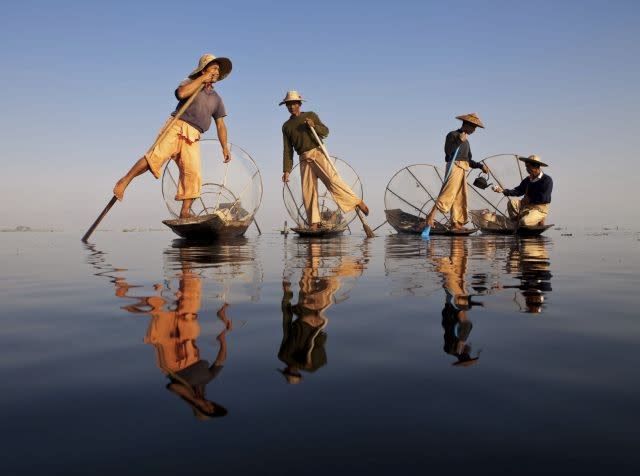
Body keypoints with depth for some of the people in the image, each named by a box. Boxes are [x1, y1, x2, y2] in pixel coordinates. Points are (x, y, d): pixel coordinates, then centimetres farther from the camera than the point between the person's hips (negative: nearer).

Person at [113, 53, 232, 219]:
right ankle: (125, 181, -10)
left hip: (192, 138, 4)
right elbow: (181, 93, -12)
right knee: (156, 157, -22)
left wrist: (225, 147, 12)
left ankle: (185, 212, -9)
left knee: (193, 173, -11)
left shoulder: (216, 99, 25)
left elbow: (220, 125, 23)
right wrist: (203, 79, -5)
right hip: (177, 127, -4)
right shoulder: (190, 83, 13)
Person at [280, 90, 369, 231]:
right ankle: (314, 224, 1)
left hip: (317, 153, -3)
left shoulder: (311, 115, 11)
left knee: (332, 180, -21)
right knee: (308, 191, -3)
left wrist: (314, 126, -14)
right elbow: (287, 150, 12)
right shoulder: (286, 126, 16)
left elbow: (325, 131, 6)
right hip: (304, 160, 3)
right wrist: (286, 170, 4)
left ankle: (358, 202, -17)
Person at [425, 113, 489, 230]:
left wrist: (481, 166, 13)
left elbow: (468, 160, 24)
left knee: (460, 197, 6)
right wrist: (459, 141, -19)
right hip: (454, 167, -9)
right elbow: (448, 152, -15)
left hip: (462, 170, 9)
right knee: (448, 194, -19)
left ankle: (456, 223, 8)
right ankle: (431, 215, -23)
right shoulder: (452, 135, 0)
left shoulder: (466, 140, 24)